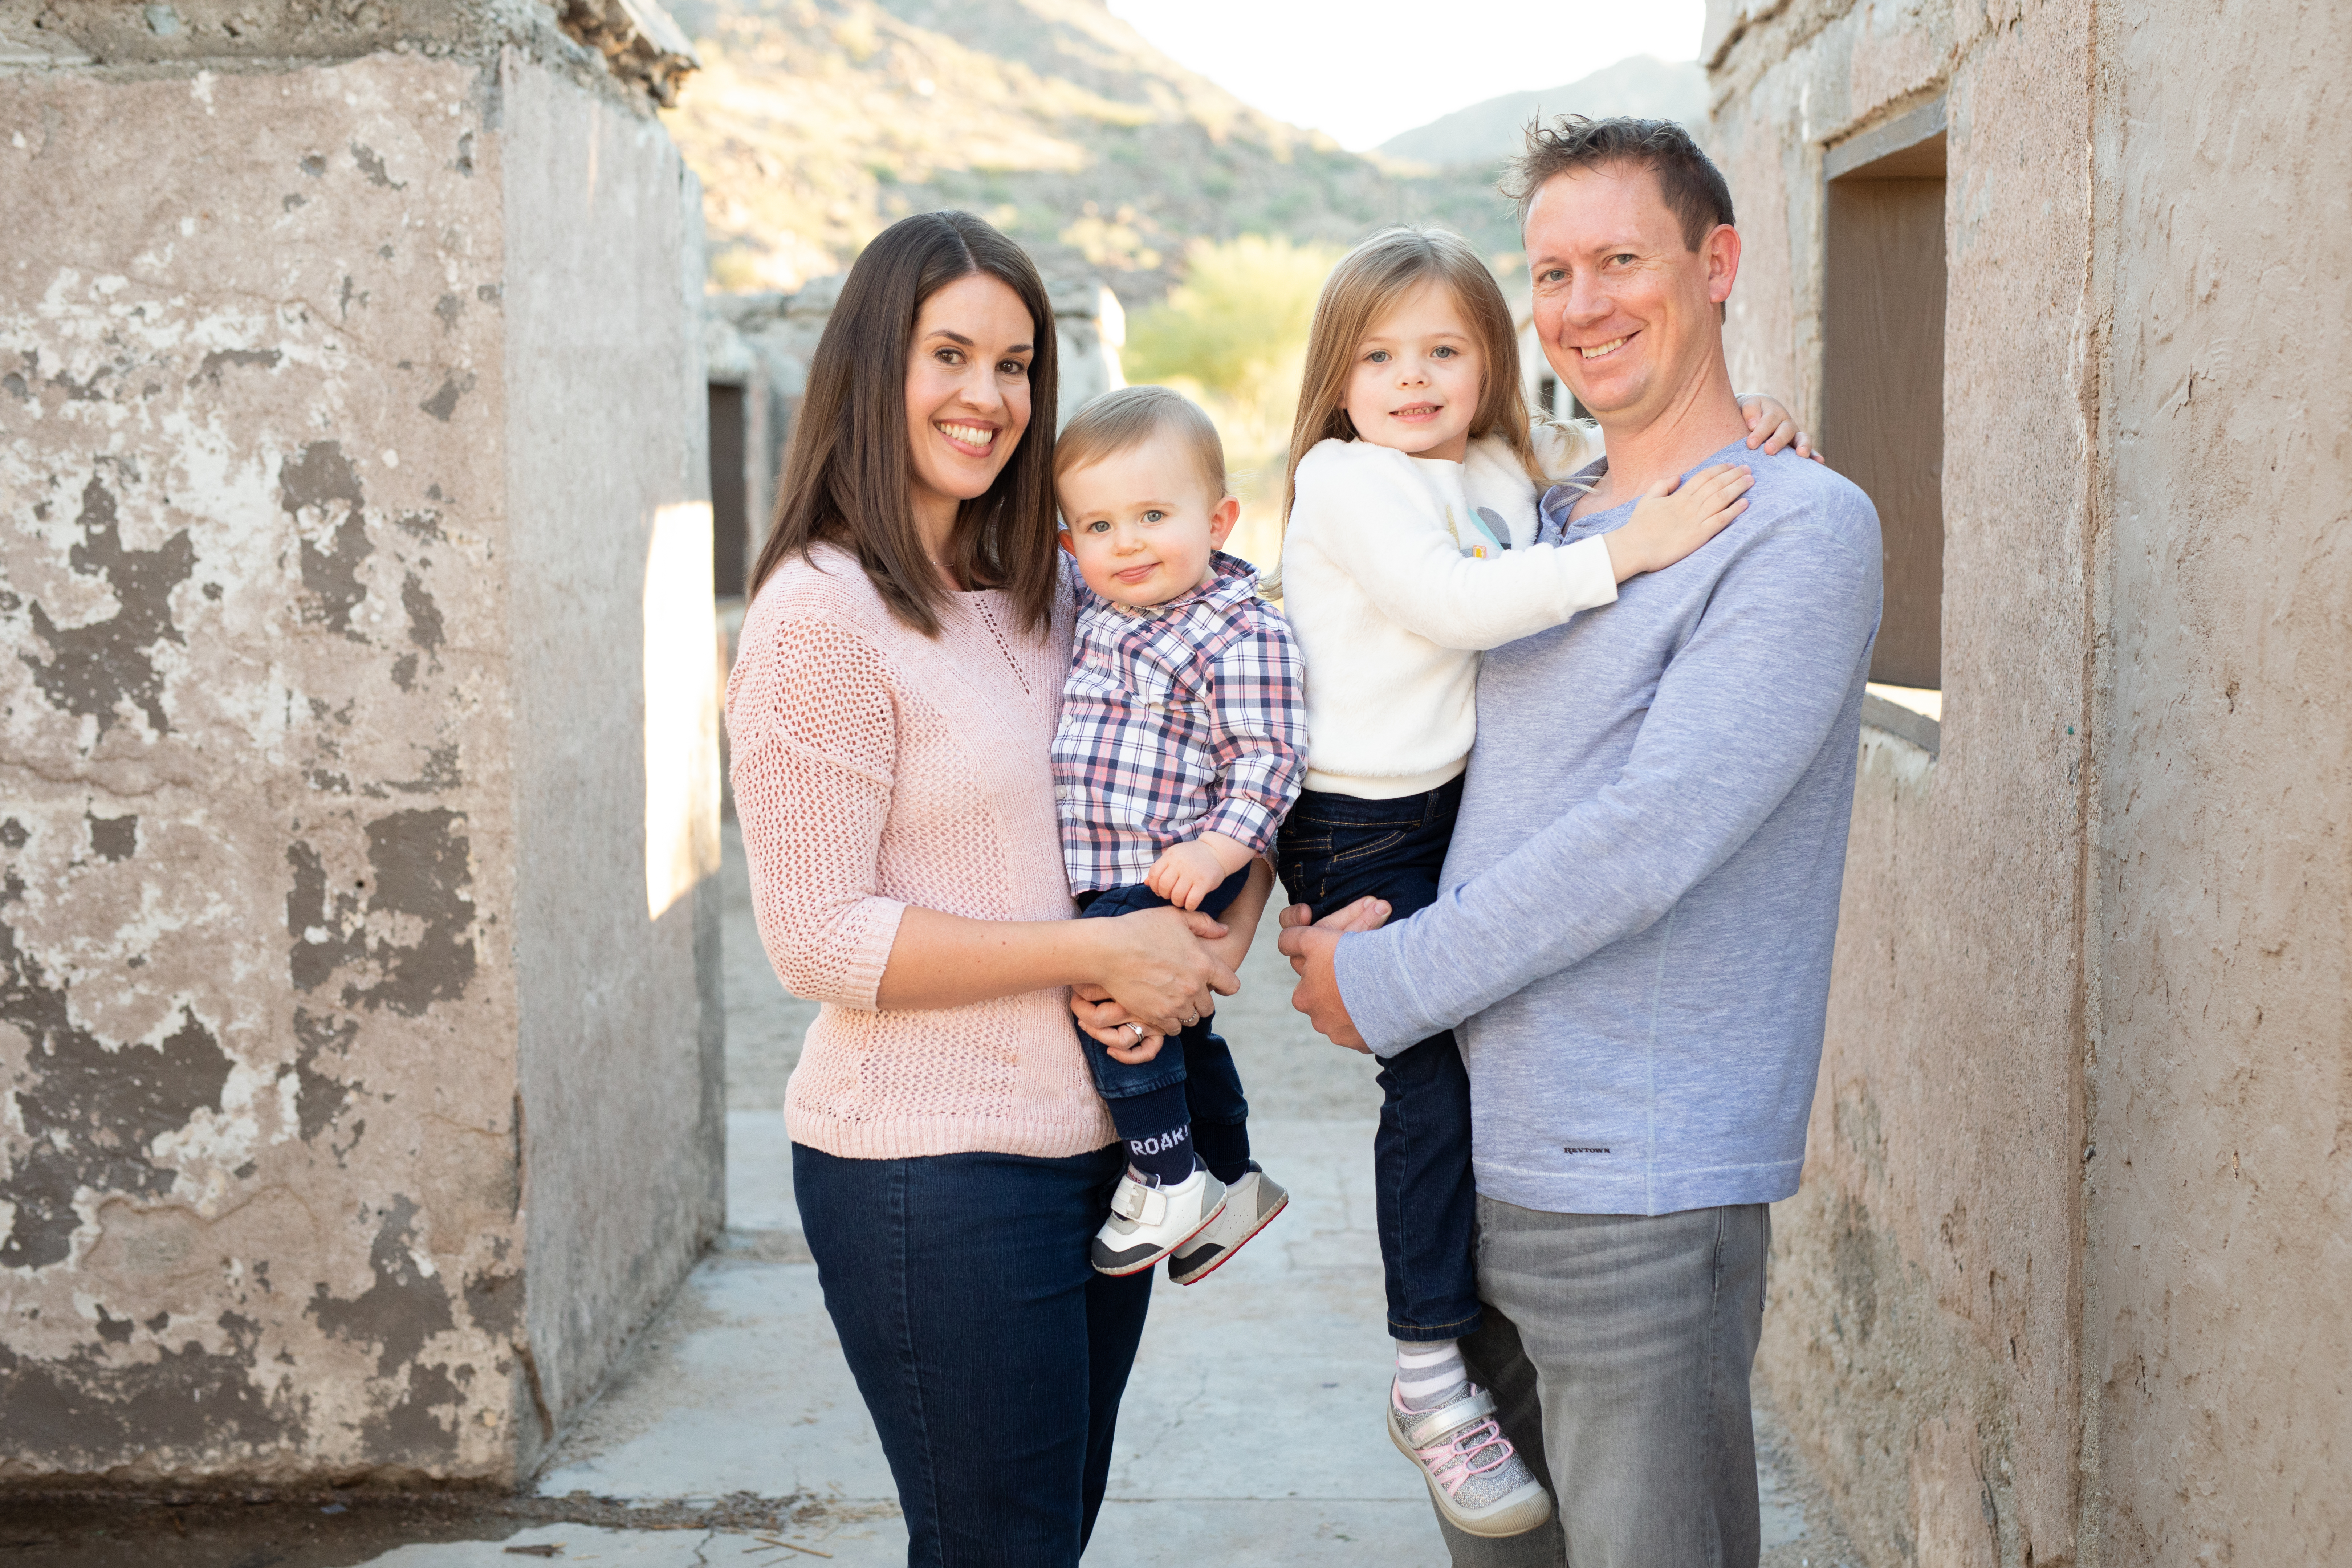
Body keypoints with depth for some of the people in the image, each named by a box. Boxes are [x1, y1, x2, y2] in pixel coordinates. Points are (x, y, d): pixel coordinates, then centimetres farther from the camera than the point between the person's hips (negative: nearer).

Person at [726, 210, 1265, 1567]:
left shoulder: (1046, 593, 9)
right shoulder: (824, 617, -14)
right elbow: (822, 942, -18)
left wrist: (1230, 926, -4)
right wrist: (1101, 954, -18)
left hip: (1096, 1141, 8)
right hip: (931, 1166, -8)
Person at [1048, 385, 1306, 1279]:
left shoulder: (1242, 634, -13)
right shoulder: (1091, 615, 9)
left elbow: (1266, 756, -17)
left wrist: (1217, 850, -26)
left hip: (1173, 873, -9)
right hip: (1104, 877, 9)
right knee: (1175, 1024, 20)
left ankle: (1170, 1180, -7)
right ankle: (1233, 1181, 37)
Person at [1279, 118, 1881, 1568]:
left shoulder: (1802, 526, -11)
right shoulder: (1540, 525, 14)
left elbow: (1650, 838, -20)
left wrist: (1381, 987, -13)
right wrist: (1321, 902, 4)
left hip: (1637, 1189, -7)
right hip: (1469, 1154, 7)